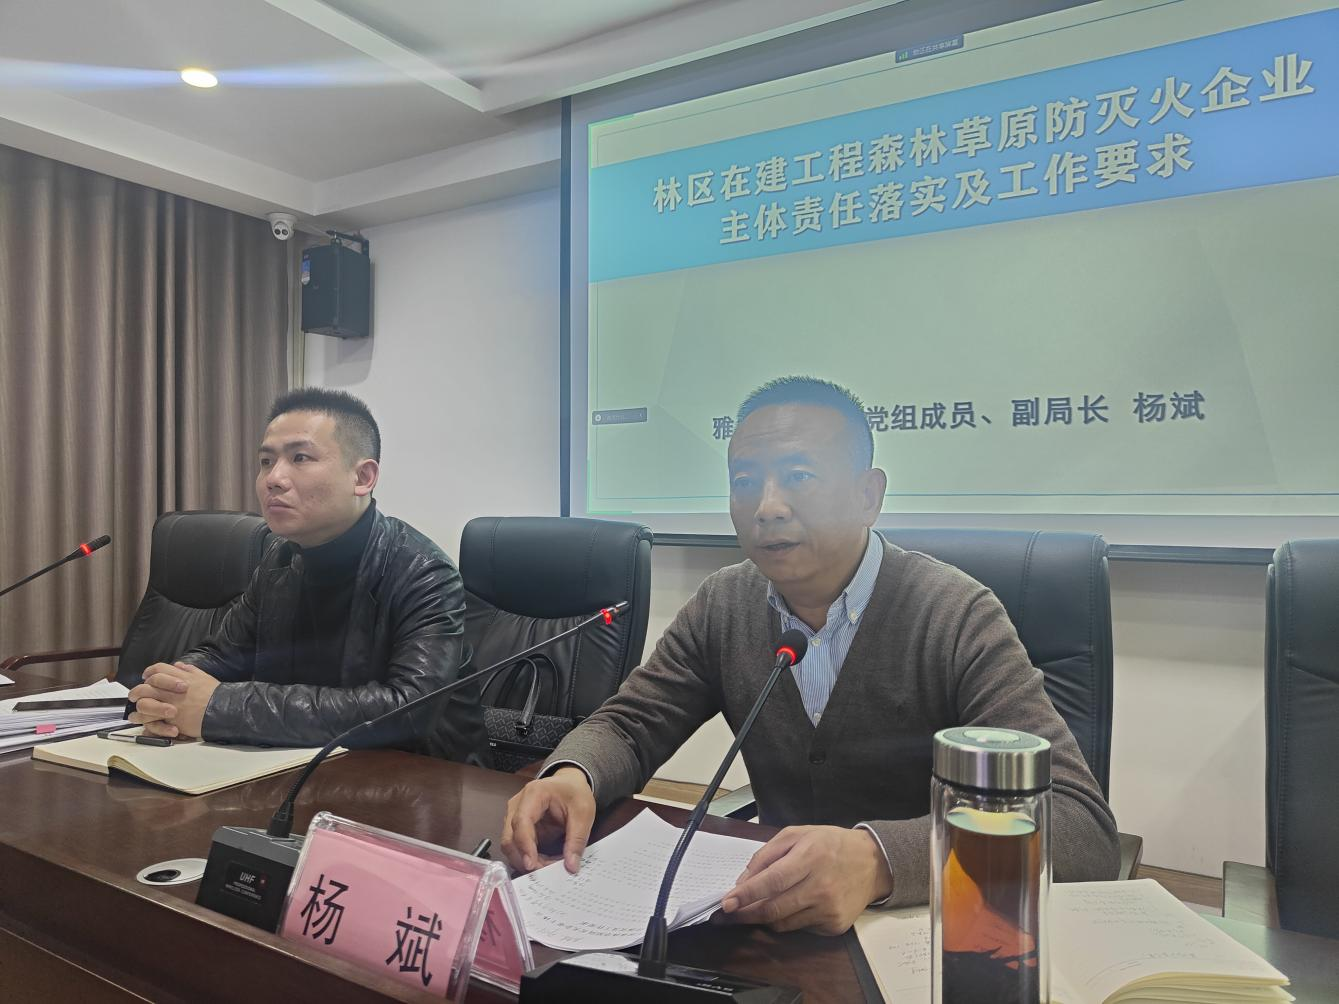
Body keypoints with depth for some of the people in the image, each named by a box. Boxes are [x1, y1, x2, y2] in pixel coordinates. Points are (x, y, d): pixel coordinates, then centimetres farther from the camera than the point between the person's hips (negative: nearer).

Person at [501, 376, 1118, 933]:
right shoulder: (721, 606, -1)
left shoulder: (959, 619, -18)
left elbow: (1084, 828, -26)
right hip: (774, 923, 3)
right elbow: (628, 725, 5)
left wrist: (877, 857, -42)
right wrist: (572, 775, -20)